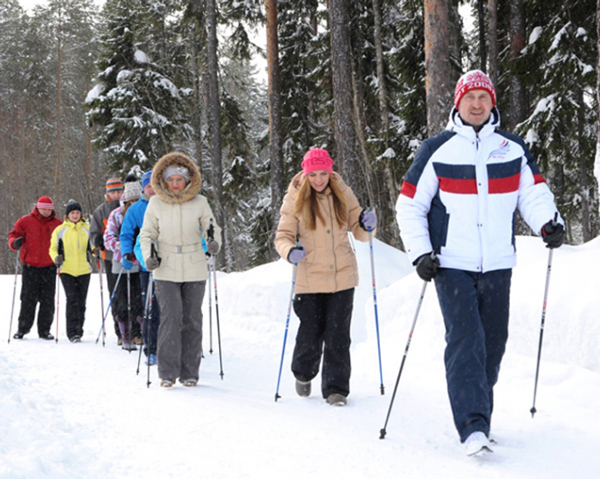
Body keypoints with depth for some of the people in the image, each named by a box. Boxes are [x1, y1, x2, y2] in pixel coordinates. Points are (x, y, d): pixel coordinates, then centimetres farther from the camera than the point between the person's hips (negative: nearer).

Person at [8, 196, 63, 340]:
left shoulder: (58, 224, 8)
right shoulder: (25, 221, 4)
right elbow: (14, 235, 4)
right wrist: (15, 243, -18)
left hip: (49, 267, 1)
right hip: (30, 266, -1)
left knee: (48, 301, 1)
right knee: (28, 299, 0)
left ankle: (44, 330, 9)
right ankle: (22, 329, 9)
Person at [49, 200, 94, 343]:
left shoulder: (87, 229, 8)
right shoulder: (60, 230, 5)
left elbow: (92, 246, 17)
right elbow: (53, 248, 8)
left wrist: (93, 251, -6)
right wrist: (56, 258, -12)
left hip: (84, 270, 2)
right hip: (67, 271, -2)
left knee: (81, 301, 5)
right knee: (72, 299, -14)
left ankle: (79, 331, 18)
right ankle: (72, 332, -13)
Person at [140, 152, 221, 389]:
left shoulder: (200, 202, 0)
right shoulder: (155, 203, 1)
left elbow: (212, 228, 3)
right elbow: (147, 234, 8)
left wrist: (214, 242, -19)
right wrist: (149, 256, -9)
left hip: (195, 271, 1)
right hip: (166, 271, -1)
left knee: (192, 320, 5)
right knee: (170, 318, -11)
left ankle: (190, 372, 14)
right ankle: (168, 372, -5)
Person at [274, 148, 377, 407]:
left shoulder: (343, 194, 3)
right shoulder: (295, 198, -2)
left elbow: (358, 231, 10)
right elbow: (283, 236, -2)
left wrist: (366, 225, -13)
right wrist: (290, 251, -24)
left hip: (343, 276, 1)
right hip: (310, 279, -1)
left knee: (338, 336, -2)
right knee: (311, 334, 6)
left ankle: (335, 389, 8)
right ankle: (303, 374, 35)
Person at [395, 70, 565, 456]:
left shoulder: (513, 149, 9)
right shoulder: (436, 150, 3)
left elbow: (533, 193, 9)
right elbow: (410, 205, 5)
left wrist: (549, 222, -13)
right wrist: (420, 252, -6)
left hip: (497, 265, 3)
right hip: (452, 265, -3)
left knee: (493, 343, 8)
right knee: (464, 341, -14)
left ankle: (478, 418, 23)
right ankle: (473, 429, -18)